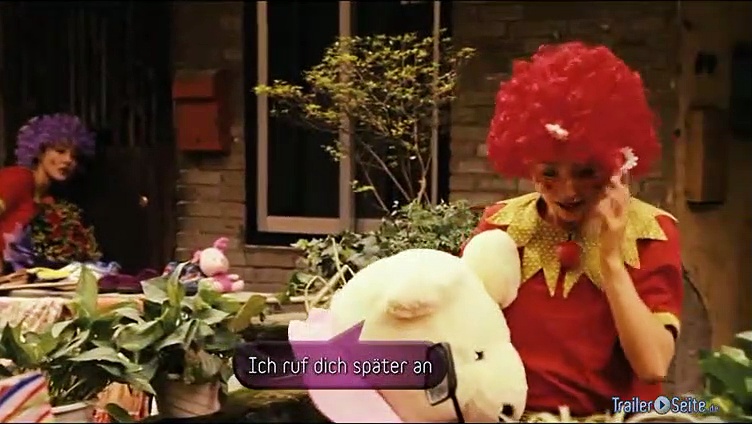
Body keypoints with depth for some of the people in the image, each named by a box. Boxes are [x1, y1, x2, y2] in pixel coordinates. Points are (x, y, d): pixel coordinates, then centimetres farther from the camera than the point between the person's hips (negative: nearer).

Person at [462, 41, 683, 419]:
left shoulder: (652, 233, -2)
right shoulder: (500, 225, 2)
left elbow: (653, 366, -10)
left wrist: (611, 259, -14)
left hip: (614, 417, -1)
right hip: (512, 414, 1)